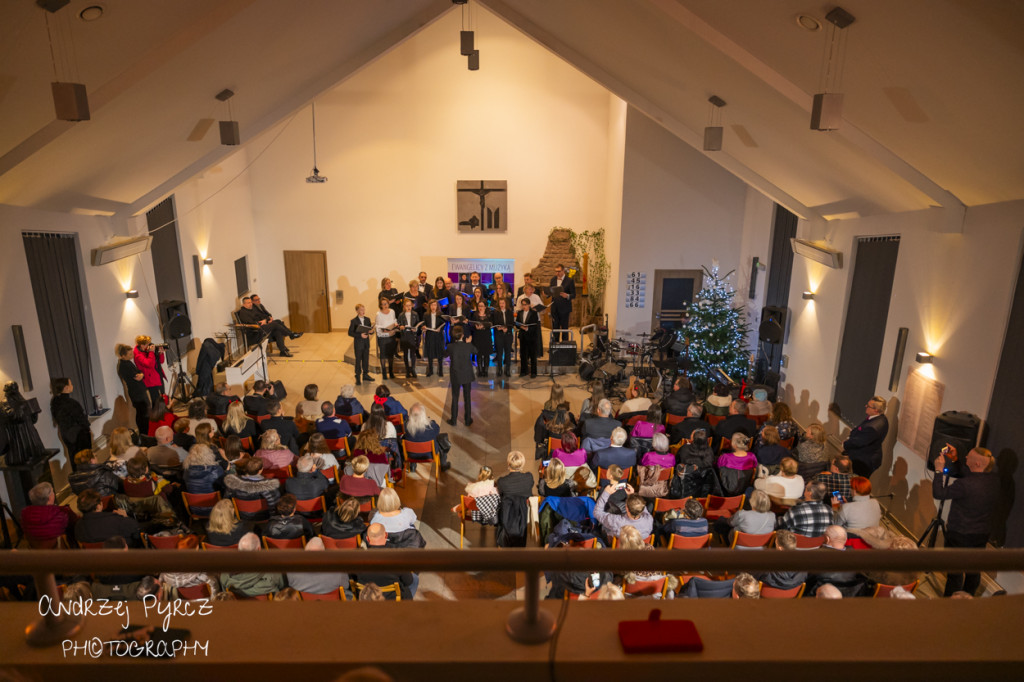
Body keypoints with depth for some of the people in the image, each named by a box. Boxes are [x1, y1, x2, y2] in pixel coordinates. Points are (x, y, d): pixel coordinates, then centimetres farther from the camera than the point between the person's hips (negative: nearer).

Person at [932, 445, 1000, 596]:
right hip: (982, 535, 7)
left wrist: (939, 471, -16)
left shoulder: (965, 484, -29)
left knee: (955, 571, 6)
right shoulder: (994, 479, -7)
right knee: (974, 570, 21)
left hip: (960, 535, -7)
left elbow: (938, 493, -21)